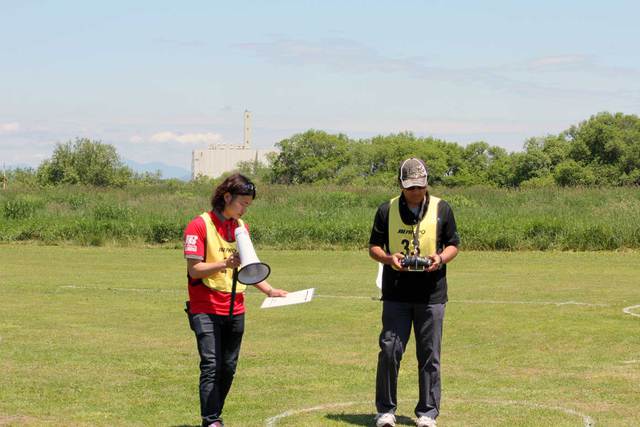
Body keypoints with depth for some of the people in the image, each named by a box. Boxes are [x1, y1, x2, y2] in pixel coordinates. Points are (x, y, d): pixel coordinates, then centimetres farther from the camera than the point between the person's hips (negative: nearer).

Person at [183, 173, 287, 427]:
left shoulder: (241, 227, 14)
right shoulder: (200, 225, -7)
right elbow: (194, 269, -13)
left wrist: (269, 290, 10)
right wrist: (225, 264, -28)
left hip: (234, 309, 6)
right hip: (206, 309, -6)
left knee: (228, 368, 7)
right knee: (211, 365, -13)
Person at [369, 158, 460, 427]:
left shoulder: (441, 209, 4)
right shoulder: (387, 210, 4)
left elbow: (453, 245, 10)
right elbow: (374, 247, 9)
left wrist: (441, 258, -12)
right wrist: (388, 258, -13)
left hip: (431, 294, 0)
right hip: (395, 293, 0)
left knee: (430, 354, 3)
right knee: (390, 350, -3)